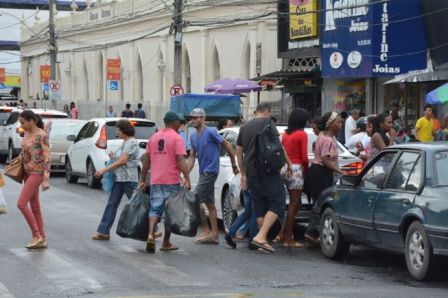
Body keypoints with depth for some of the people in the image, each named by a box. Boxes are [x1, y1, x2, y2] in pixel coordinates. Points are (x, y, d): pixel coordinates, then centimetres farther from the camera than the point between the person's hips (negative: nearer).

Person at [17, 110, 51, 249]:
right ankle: (42, 240, 12)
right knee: (34, 207, 9)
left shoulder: (42, 136, -15)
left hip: (37, 173, -9)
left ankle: (36, 235, -5)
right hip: (28, 172, 9)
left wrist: (46, 179, -20)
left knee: (21, 204, -13)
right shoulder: (27, 133, 9)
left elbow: (47, 158, -16)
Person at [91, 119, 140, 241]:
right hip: (119, 178, 10)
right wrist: (114, 157, 5)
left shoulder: (132, 143, -15)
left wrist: (104, 170, -22)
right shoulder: (125, 142, 15)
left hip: (129, 179, -9)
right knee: (111, 204, 4)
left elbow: (122, 161, -23)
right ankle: (103, 232, 4)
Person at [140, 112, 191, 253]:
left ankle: (151, 234, -21)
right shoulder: (177, 138, -6)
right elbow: (180, 161, -16)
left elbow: (147, 161, 13)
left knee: (155, 209, 4)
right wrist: (187, 179, -19)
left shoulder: (154, 137, 11)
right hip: (172, 181, -4)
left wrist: (143, 180, 18)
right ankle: (166, 243, 12)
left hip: (155, 181, 4)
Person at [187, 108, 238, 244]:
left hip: (210, 171, -8)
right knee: (210, 204, 10)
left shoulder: (211, 132, -12)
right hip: (203, 172, 8)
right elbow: (192, 157, 13)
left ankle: (206, 231, -6)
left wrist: (234, 165, -1)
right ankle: (214, 235, 13)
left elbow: (227, 146, -6)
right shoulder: (193, 136, 11)